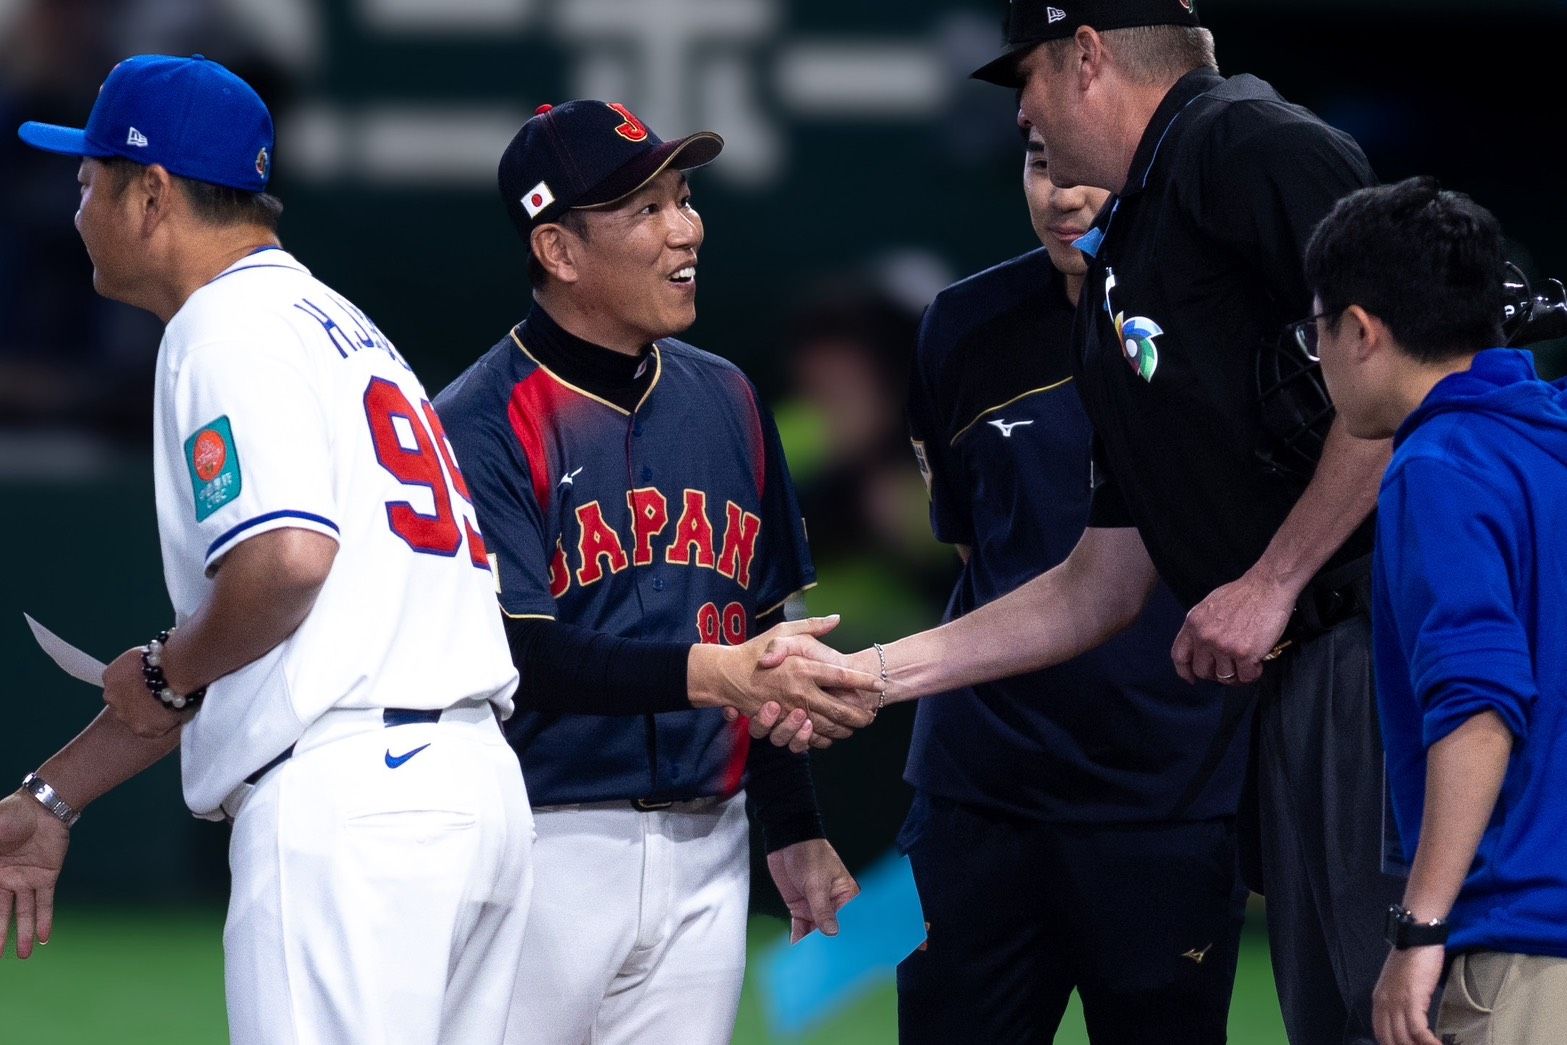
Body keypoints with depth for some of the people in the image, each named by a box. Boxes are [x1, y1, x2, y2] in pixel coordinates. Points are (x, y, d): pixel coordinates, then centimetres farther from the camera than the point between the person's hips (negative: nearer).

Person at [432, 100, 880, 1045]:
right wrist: (706, 674, -28)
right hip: (548, 850, -6)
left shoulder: (725, 401, 12)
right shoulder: (483, 425, -8)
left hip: (705, 852, 6)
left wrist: (794, 828, 15)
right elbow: (516, 656, -18)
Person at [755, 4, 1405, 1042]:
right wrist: (863, 674, 24)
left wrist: (1273, 582, -12)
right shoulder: (1113, 287, 25)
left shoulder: (1245, 146, -4)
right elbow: (1103, 587, 27)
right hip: (1299, 679, 10)